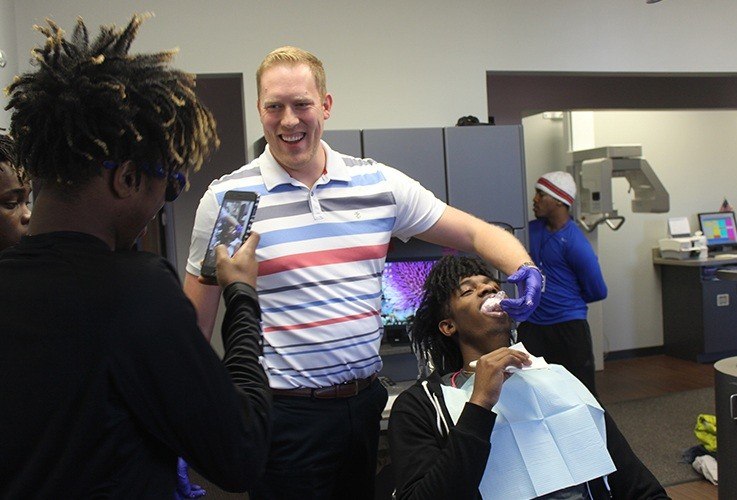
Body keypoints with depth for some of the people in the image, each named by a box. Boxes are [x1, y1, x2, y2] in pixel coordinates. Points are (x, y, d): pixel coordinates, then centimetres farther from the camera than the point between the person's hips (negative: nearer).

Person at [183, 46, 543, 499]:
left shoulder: (380, 183, 2)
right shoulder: (227, 198, -4)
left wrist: (524, 270, -13)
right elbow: (195, 323, 1)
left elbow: (477, 233, 7)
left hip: (367, 400, 3)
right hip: (285, 411, -3)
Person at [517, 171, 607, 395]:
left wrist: (567, 299, 6)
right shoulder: (531, 229, 6)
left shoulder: (575, 244, -14)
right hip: (531, 325, 6)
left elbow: (597, 291, -8)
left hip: (569, 326, -6)